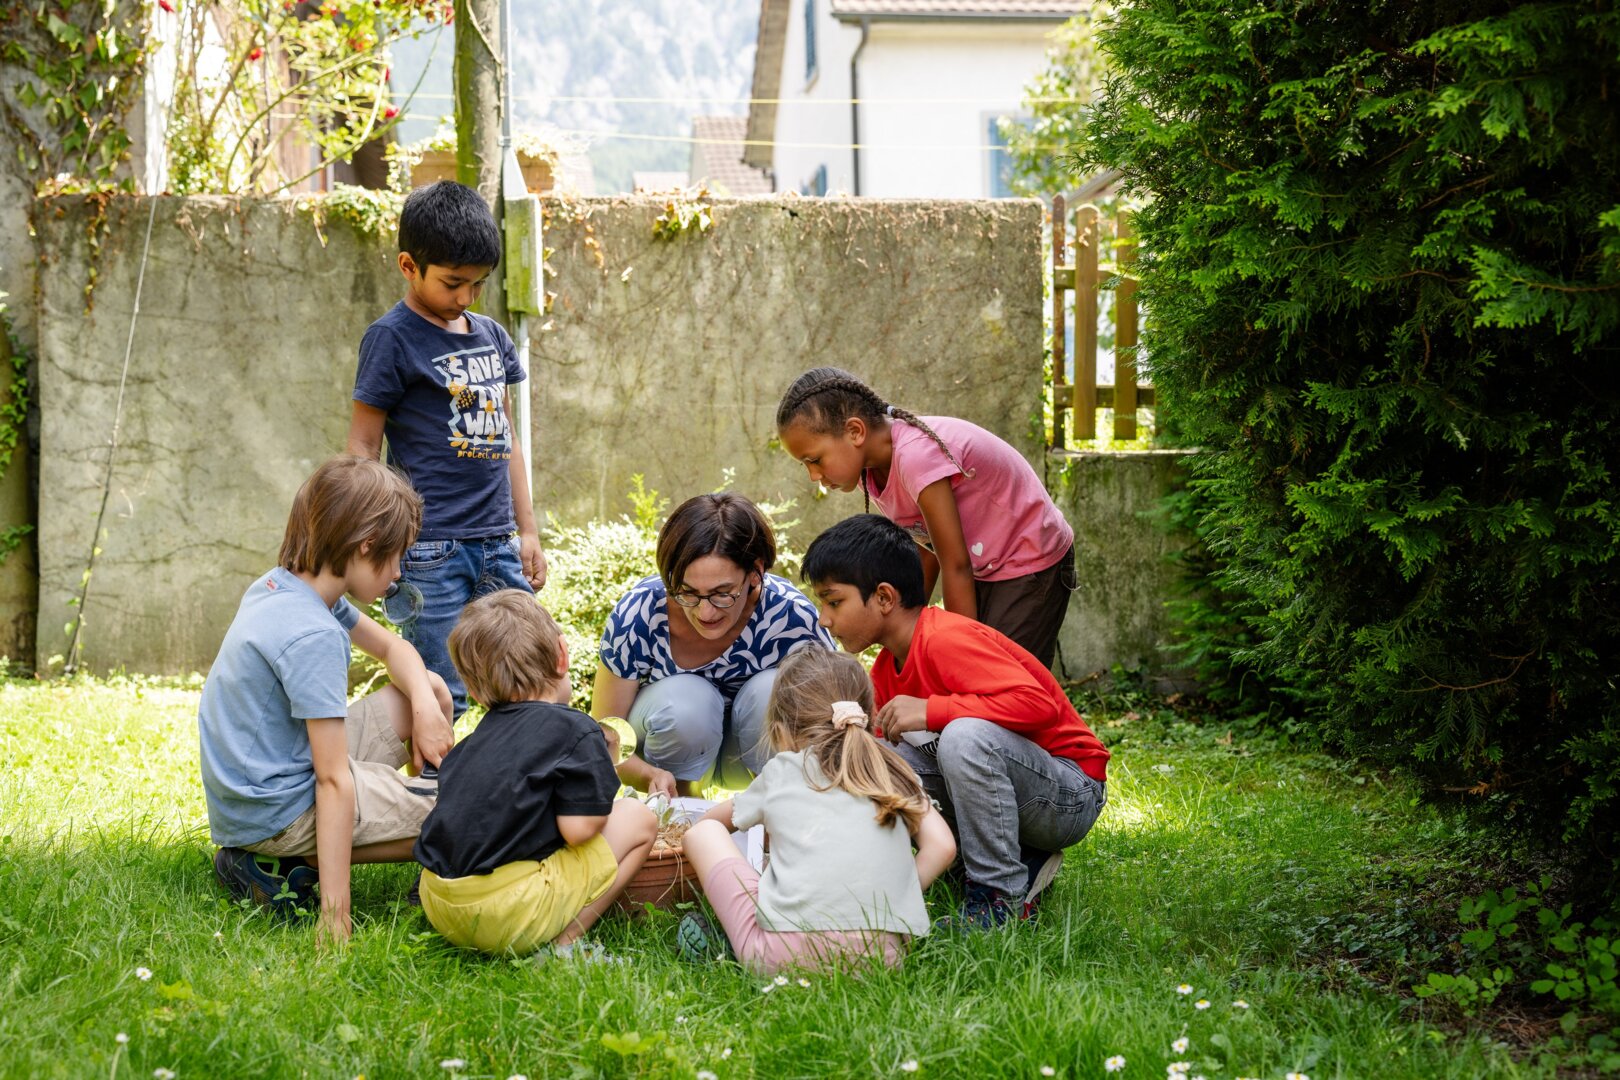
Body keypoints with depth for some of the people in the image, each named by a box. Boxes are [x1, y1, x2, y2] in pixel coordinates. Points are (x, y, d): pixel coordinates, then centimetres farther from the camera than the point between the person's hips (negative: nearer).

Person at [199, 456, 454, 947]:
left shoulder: (281, 585, 3)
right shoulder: (313, 637, -26)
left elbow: (392, 648, 17)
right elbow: (334, 780, -27)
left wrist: (425, 705, -4)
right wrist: (335, 915, -27)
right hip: (278, 810, -10)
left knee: (430, 690, 14)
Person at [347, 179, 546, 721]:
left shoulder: (491, 336, 14)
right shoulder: (393, 339, -5)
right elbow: (363, 445, -5)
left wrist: (528, 532, 19)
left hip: (499, 543, 6)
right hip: (431, 551, -6)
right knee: (440, 698, -5)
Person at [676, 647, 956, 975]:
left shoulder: (782, 772, 14)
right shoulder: (895, 772, 18)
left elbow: (718, 817, 33)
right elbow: (942, 846, 8)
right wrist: (898, 898, 15)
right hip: (883, 956, 3)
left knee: (703, 832, 18)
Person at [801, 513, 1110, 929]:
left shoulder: (947, 640, -22)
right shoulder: (886, 670, 7)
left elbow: (1038, 704, -35)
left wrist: (929, 710, -32)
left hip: (1073, 794, -9)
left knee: (965, 735, -35)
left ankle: (1003, 895, -20)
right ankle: (1020, 862, -1)